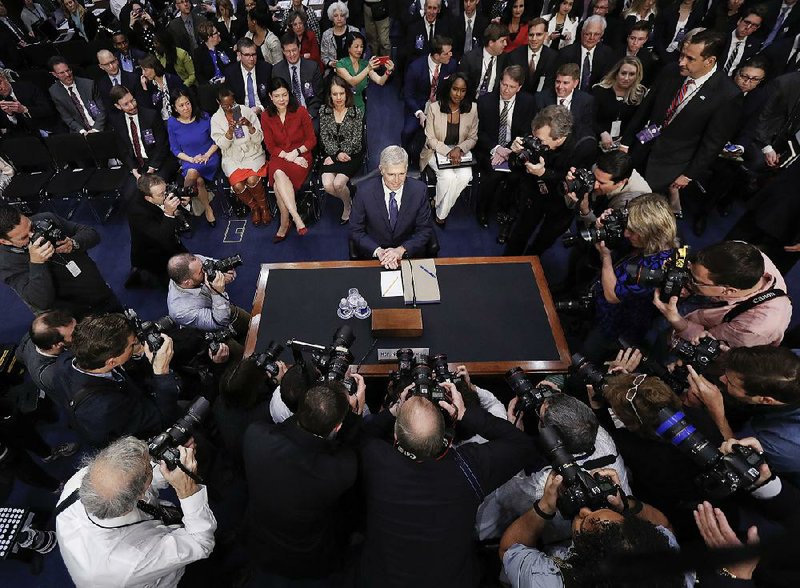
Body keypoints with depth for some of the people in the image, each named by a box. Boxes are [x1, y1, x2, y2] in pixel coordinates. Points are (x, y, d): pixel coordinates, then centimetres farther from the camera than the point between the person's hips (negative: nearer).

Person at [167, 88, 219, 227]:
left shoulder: (203, 117, -4)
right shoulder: (172, 122, -1)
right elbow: (175, 149, 3)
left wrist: (206, 155, -13)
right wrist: (191, 159, -13)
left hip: (209, 158, -1)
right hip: (188, 160, 1)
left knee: (192, 172, -34)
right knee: (199, 180, -31)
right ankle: (208, 208, -7)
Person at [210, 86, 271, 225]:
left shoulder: (246, 111, -2)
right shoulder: (216, 119, 0)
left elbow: (259, 140, -4)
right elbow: (223, 145, -6)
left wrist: (250, 126, -23)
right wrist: (230, 129, -23)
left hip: (252, 153, -1)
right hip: (232, 157, 1)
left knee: (252, 179, -30)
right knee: (237, 185, -24)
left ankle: (264, 207, -2)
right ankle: (254, 207, 5)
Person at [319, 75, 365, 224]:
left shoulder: (356, 113, -2)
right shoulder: (324, 111, 5)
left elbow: (356, 140, -6)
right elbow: (325, 137, 0)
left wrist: (335, 157, -13)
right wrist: (337, 153, -17)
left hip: (352, 155, -2)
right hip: (332, 154, 3)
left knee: (338, 183, -26)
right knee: (327, 185, -23)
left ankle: (348, 206, 7)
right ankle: (349, 200, 7)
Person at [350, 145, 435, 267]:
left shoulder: (419, 190, -8)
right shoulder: (365, 191, -10)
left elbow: (425, 230, -1)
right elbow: (356, 231, -3)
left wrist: (401, 250, -17)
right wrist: (378, 251, -20)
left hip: (409, 252, 1)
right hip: (373, 254, 0)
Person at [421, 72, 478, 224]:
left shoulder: (472, 108, -4)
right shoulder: (433, 107, -10)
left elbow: (473, 138, 4)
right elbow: (430, 139, -7)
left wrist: (459, 149, -17)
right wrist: (448, 152, -22)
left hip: (460, 150, 3)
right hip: (436, 150, -2)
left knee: (465, 176, -27)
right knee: (448, 177, -31)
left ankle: (441, 212, -7)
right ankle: (440, 214, -4)